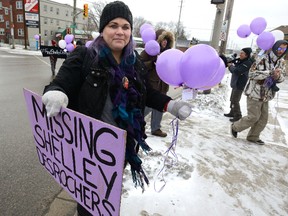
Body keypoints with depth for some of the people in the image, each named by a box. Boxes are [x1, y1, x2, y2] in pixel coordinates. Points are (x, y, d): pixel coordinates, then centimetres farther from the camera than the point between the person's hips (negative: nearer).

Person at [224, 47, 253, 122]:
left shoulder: (248, 63, -19)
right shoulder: (240, 60, 9)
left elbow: (236, 71, -26)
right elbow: (234, 69, 15)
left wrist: (231, 66, -9)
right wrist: (231, 65, -6)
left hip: (240, 85, -9)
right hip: (235, 83, 9)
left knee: (235, 101, -6)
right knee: (232, 99, 17)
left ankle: (237, 115, 6)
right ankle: (232, 112, 30)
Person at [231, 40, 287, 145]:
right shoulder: (262, 59, -13)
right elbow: (252, 74, -19)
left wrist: (277, 76, -17)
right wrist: (270, 72, -26)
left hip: (266, 95, 7)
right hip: (255, 92, -7)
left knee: (263, 118, 10)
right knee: (253, 117, -5)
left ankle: (253, 136, 26)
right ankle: (235, 127, 18)